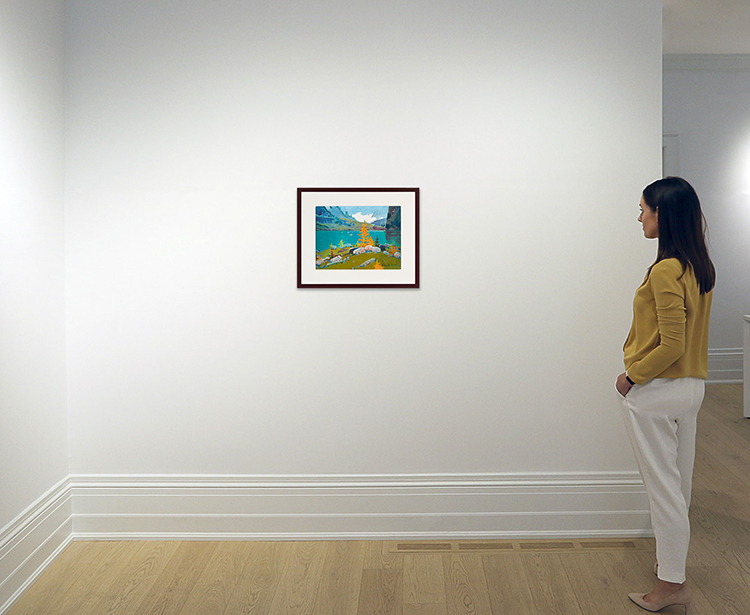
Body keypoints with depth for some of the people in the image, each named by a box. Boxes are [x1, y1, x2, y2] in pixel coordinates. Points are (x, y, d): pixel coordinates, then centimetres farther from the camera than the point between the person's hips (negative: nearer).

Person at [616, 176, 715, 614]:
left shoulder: (666, 271, -22)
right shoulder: (700, 267, 6)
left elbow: (671, 346, -24)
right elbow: (686, 334, 11)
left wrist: (632, 376, -12)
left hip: (657, 392, -9)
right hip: (693, 386, 9)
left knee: (663, 486, 2)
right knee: (680, 481, 20)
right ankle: (674, 559, 35)